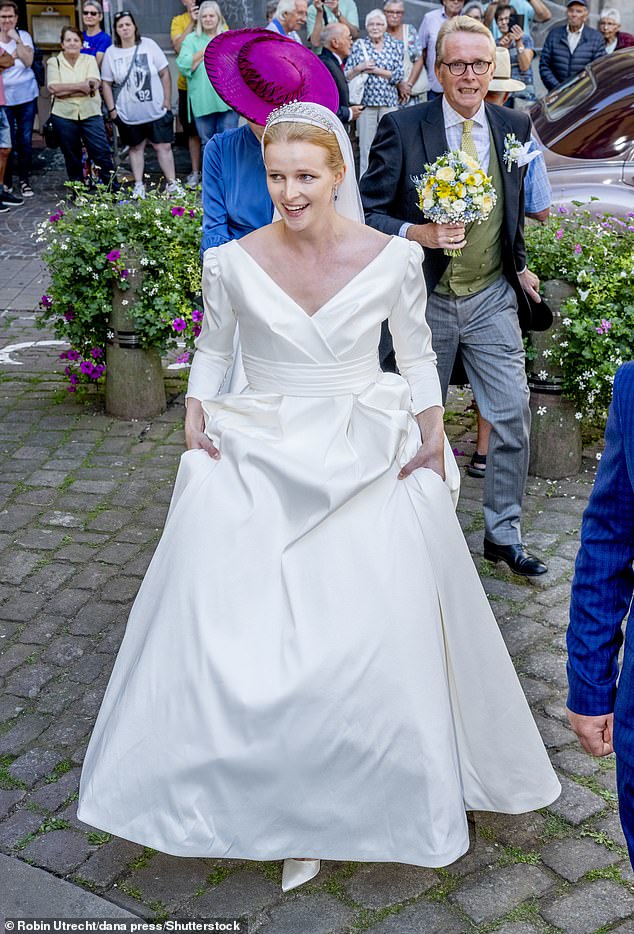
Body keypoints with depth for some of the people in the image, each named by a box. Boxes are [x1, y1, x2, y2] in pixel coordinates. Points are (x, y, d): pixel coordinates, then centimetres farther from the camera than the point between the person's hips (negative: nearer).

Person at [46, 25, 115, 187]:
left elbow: (94, 85, -8)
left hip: (90, 114, 0)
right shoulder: (54, 62, 5)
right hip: (64, 115, 0)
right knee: (71, 156, 7)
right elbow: (53, 88, -10)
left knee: (102, 152, -6)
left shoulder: (89, 60, 8)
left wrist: (65, 90, -13)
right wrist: (81, 86, -14)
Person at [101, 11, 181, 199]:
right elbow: (106, 83, 4)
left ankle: (171, 183, 8)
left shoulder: (148, 45, -4)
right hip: (129, 113, 1)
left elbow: (164, 73, -2)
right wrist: (112, 109, -2)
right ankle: (138, 185, 19)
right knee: (136, 148, 12)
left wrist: (167, 101, -5)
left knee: (163, 146, 1)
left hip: (156, 110, -1)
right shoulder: (111, 52, -2)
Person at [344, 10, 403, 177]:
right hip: (366, 102, 0)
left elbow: (398, 76, -1)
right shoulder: (359, 45, 7)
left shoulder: (395, 45, 7)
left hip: (389, 102, 1)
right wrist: (359, 68, -12)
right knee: (365, 147, -1)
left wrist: (376, 70, -9)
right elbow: (346, 75, 6)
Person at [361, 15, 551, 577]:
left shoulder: (515, 126, 2)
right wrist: (419, 234, -25)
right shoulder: (402, 129, -11)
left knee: (514, 418, 2)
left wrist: (520, 265, 14)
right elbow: (368, 213, -11)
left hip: (493, 299, 3)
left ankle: (503, 534, 19)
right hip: (426, 300, -3)